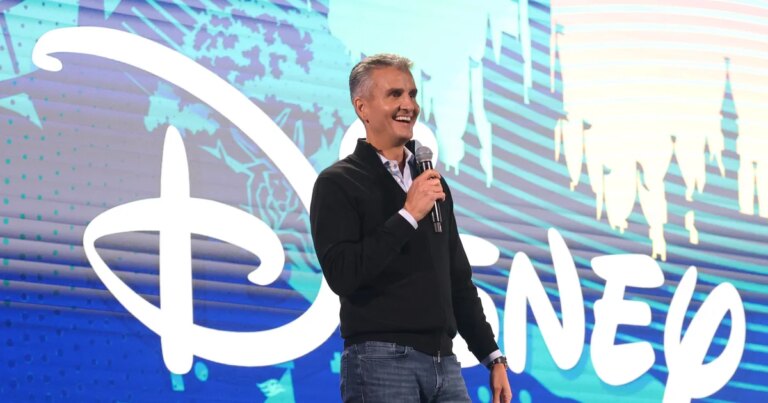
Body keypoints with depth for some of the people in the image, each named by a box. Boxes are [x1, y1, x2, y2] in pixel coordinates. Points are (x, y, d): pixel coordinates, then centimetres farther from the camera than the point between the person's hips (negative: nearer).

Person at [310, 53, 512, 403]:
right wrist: (408, 215, -15)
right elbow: (342, 274, -16)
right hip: (380, 360, -6)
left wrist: (492, 357, 16)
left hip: (443, 362, 6)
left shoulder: (432, 182, 18)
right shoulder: (337, 184, -2)